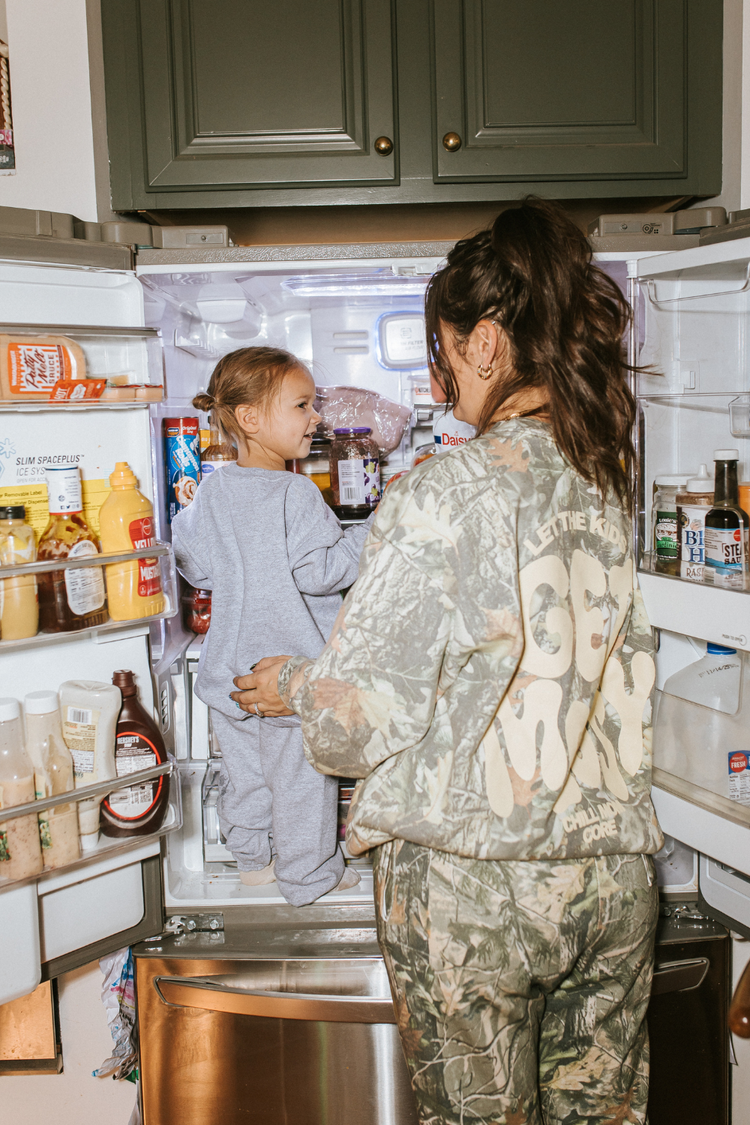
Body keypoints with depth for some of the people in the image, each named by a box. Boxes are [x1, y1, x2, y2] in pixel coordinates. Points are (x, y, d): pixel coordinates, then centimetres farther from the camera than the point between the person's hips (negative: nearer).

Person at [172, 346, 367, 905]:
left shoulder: (212, 489, 1)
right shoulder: (296, 493, -21)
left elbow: (197, 567, 7)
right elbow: (322, 570, -22)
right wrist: (373, 531, -12)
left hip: (231, 668, 7)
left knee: (245, 772, 21)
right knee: (302, 778, 10)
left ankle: (253, 858, 37)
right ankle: (308, 876, 25)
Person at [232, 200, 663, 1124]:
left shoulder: (446, 494, -17)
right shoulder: (606, 481, 2)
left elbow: (359, 715, -17)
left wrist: (292, 684, 4)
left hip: (469, 882, -5)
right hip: (613, 867, 6)